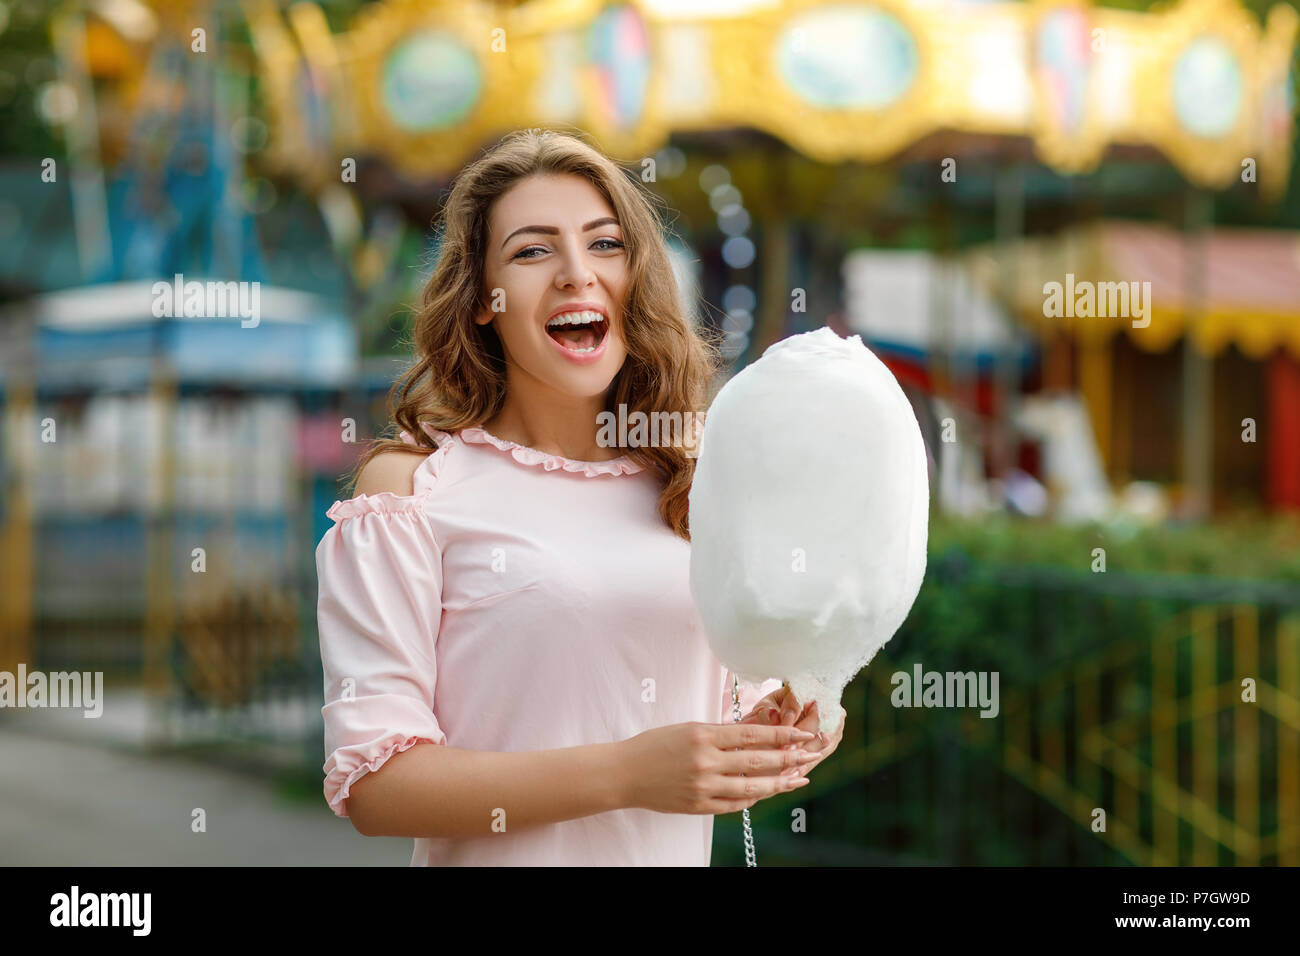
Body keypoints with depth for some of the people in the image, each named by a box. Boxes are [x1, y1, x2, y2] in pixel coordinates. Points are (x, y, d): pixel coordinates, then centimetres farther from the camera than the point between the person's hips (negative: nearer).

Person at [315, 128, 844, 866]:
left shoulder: (689, 481, 1)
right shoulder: (412, 483, -11)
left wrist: (776, 741, -11)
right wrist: (626, 774, -23)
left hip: (679, 851, 4)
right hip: (504, 859, -4)